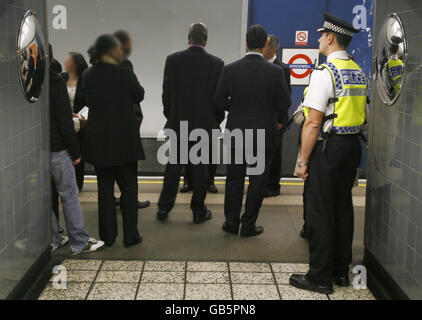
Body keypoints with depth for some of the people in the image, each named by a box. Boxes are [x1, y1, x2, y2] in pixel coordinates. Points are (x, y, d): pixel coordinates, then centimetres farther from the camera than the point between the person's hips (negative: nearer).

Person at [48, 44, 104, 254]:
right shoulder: (55, 83, -12)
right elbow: (64, 120, -14)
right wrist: (75, 151, -8)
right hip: (56, 149, -5)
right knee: (69, 195, 2)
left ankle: (52, 240, 20)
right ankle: (80, 242, 8)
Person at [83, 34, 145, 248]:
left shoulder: (88, 76, -1)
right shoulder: (125, 74, -13)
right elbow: (139, 96, 2)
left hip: (99, 140, 3)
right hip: (124, 139, -3)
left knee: (105, 187, 11)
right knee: (128, 186, 7)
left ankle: (107, 236, 15)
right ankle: (130, 235, 11)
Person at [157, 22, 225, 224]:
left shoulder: (173, 60, -4)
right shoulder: (217, 64, -6)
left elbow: (166, 93, -1)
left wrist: (170, 116, 13)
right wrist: (216, 122, 11)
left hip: (178, 124, 1)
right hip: (205, 124, -1)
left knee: (173, 166, 12)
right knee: (200, 168, 7)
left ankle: (164, 207, 18)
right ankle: (198, 211, 14)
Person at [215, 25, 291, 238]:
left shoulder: (230, 70, -7)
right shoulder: (275, 72, -11)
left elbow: (220, 100, -3)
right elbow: (284, 103, -6)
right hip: (264, 133, -1)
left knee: (234, 180, 14)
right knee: (257, 181, 9)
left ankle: (231, 223, 22)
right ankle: (248, 226, 15)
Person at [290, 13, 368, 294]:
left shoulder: (325, 72, -15)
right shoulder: (359, 72, 11)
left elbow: (314, 123, -19)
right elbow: (360, 116, 15)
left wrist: (303, 160, -13)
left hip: (327, 147, -8)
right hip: (353, 145, 9)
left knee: (320, 212, 0)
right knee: (343, 208, 15)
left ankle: (320, 277, 7)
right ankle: (341, 271, 26)